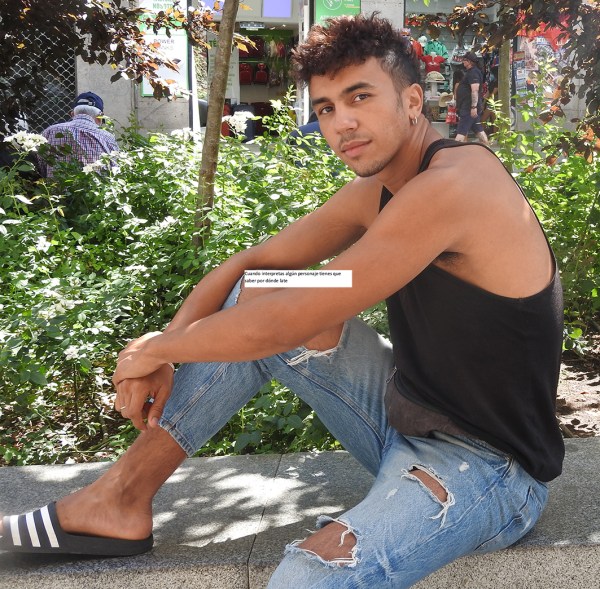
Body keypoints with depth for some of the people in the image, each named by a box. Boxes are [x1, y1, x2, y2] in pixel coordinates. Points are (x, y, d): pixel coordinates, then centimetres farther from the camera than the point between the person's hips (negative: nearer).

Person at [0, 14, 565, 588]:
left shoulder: (453, 183, -25)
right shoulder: (374, 193, 3)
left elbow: (285, 323, -26)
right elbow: (250, 263, 8)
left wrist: (158, 348, -11)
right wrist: (160, 354, -5)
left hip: (488, 463, -8)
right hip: (406, 411, 8)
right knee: (246, 305, 5)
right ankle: (119, 503, 8)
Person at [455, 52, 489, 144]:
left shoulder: (473, 73, -13)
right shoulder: (470, 72, 20)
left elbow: (475, 90, -23)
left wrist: (474, 107, -28)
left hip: (469, 108, -11)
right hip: (468, 107, 11)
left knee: (461, 131, -12)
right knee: (478, 129, 11)